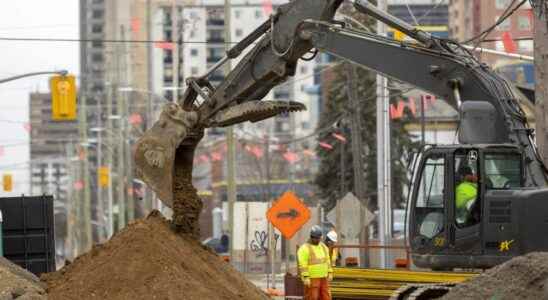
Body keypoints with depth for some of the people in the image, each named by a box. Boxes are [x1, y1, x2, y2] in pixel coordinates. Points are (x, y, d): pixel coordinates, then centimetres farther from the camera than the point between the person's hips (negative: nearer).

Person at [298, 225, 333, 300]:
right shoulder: (305, 248, -13)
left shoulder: (323, 246, 9)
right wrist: (306, 278, -22)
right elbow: (303, 264, -17)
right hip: (311, 279, -7)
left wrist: (330, 273, 9)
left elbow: (327, 260, 15)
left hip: (323, 278, 7)